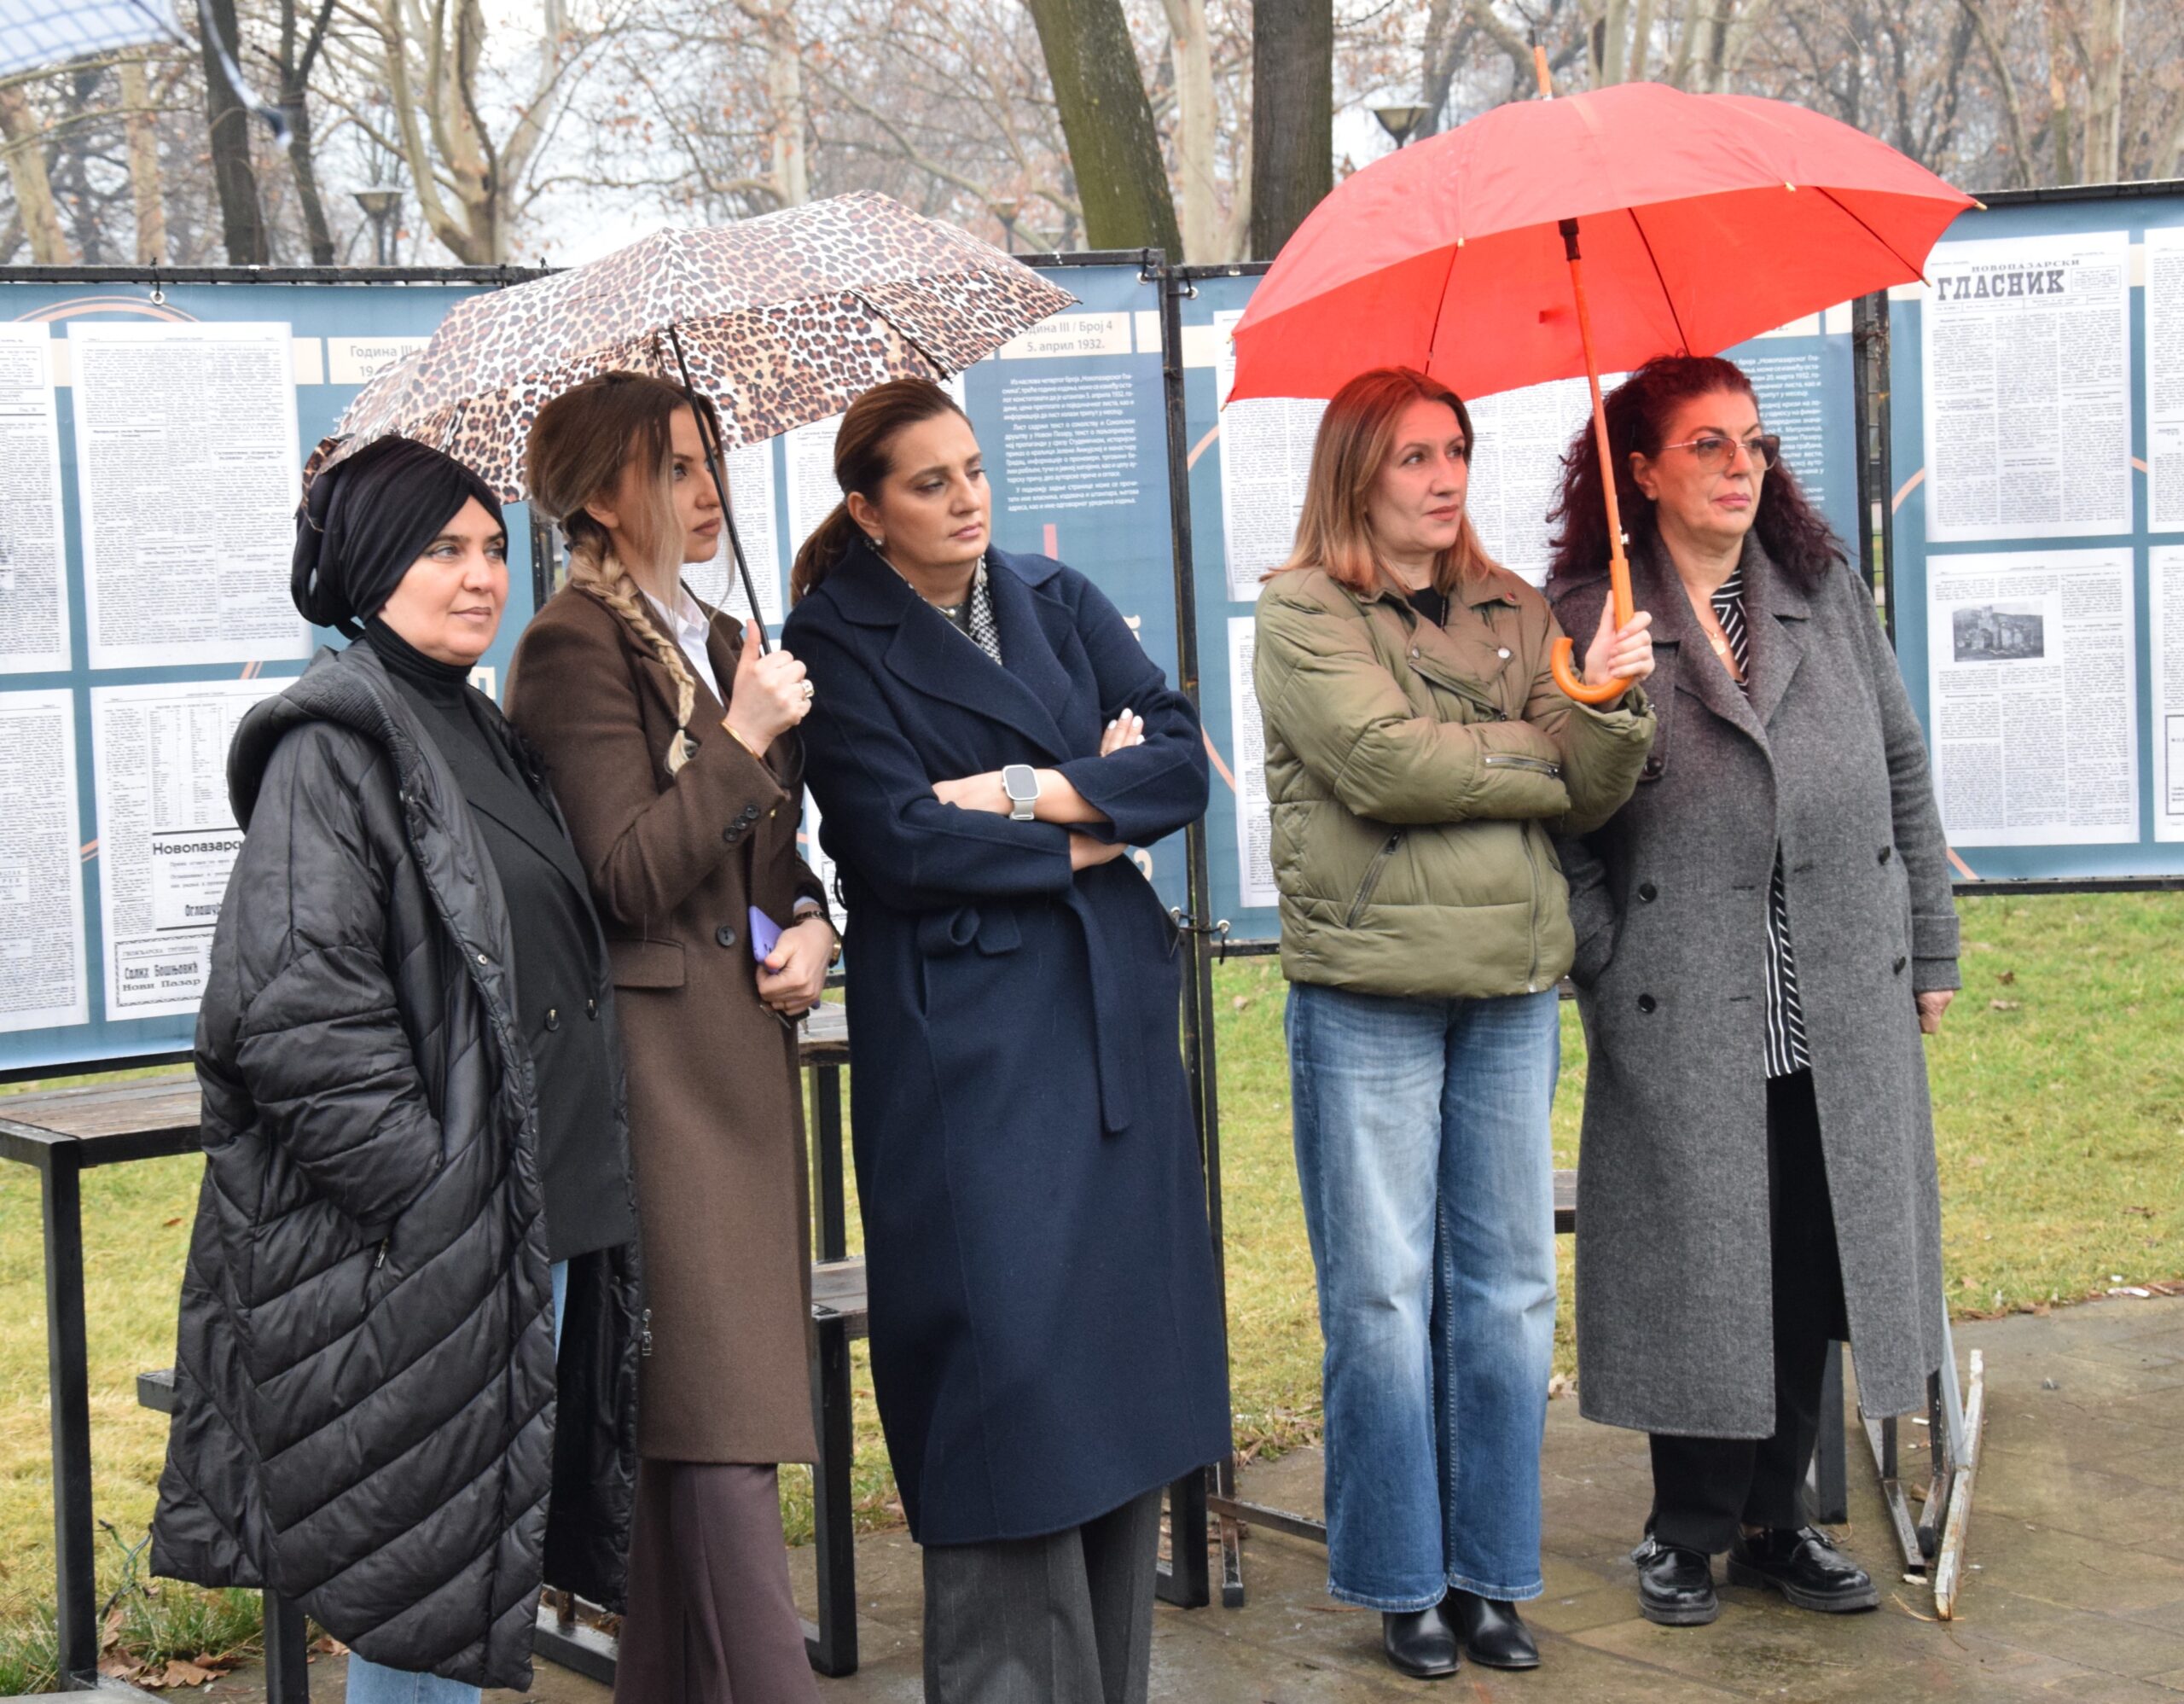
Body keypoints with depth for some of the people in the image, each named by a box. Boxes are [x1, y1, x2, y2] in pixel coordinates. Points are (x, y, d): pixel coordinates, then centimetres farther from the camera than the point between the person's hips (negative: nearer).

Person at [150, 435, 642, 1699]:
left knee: (491, 1548, 13)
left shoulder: (479, 733, 18)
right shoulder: (334, 744, -10)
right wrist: (434, 1202, -20)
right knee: (421, 1590, -3)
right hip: (415, 1254, -9)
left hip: (540, 1216, 9)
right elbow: (295, 1012, -19)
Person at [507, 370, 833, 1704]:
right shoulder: (577, 648, -8)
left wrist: (811, 927, 6)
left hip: (747, 1044, 8)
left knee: (693, 1417, 10)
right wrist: (743, 734, -15)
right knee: (717, 1419, -9)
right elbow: (631, 874, -17)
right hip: (658, 1054, -8)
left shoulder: (721, 643, 18)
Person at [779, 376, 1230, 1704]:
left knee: (1128, 1358, 7)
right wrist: (1094, 832, -6)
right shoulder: (837, 642, -3)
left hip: (1113, 1014, 5)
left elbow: (1182, 760, 3)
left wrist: (1025, 790, -11)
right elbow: (901, 843, -13)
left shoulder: (1058, 600, 12)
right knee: (1009, 1359, -8)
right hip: (961, 1034, -5)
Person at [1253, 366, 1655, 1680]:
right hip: (1366, 991, -4)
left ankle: (1493, 1573, 19)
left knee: (1511, 1289, 7)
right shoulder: (1301, 612, -1)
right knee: (1383, 1297, 3)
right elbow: (1384, 762, -16)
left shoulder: (1515, 612, 13)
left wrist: (1609, 702, -14)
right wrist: (1544, 752, -5)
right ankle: (1403, 1583, 15)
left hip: (1513, 987, 4)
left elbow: (1594, 792, 6)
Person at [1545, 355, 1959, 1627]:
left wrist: (1929, 946, 11)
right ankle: (1689, 1531, 20)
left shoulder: (1826, 590, 9)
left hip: (1845, 1013, 4)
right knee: (1700, 1271, 3)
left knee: (1815, 1270, 9)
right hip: (1684, 1025, -4)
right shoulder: (1586, 618, -3)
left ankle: (1774, 1521, 25)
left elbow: (1902, 770, 13)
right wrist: (1608, 971, -11)